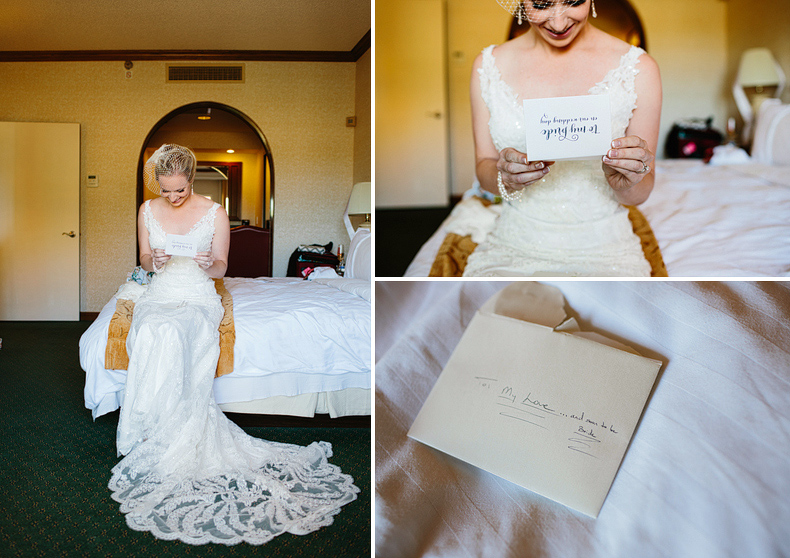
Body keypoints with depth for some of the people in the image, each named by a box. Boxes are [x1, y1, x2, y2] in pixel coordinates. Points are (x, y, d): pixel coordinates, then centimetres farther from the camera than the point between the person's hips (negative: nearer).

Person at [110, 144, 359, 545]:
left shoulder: (214, 213, -1)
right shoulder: (148, 211, 7)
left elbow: (221, 267, 5)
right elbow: (144, 260, 15)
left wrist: (209, 264, -19)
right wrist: (155, 261, -9)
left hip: (198, 298, -2)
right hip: (159, 296, 3)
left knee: (172, 336, -35)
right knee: (153, 335, -33)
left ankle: (160, 440, -26)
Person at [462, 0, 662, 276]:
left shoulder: (638, 68, -4)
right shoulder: (489, 65, 2)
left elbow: (639, 194, 3)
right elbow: (484, 165, 8)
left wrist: (624, 183, -20)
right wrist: (504, 178, -14)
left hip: (601, 250, -1)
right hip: (514, 245, 1)